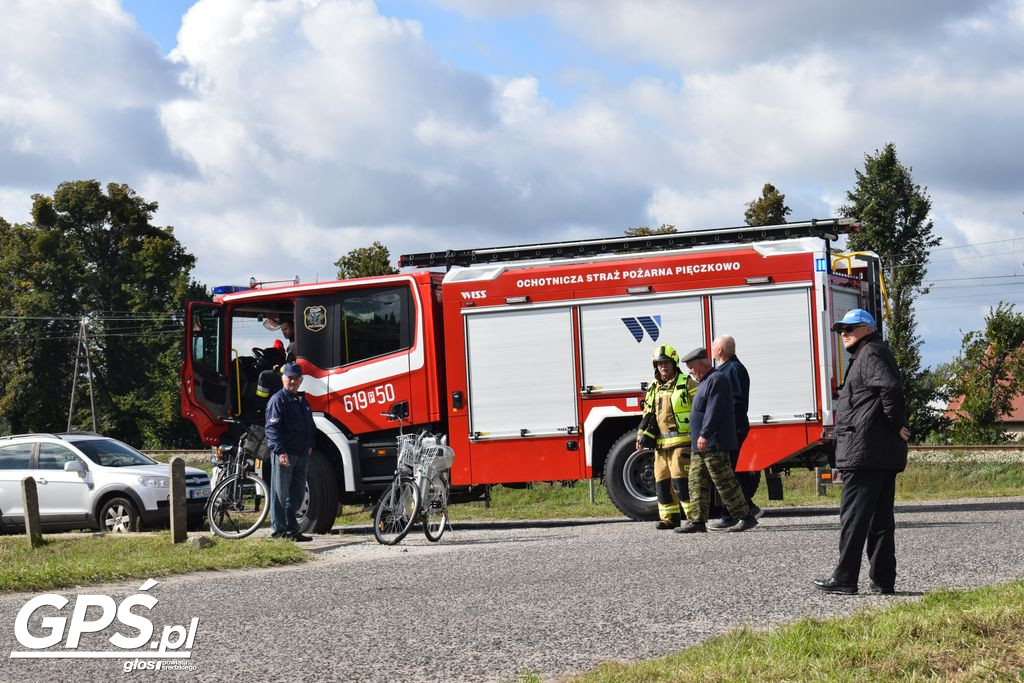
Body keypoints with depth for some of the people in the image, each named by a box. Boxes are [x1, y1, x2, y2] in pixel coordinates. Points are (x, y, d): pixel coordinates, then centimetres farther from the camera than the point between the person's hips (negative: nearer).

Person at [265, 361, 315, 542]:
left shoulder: (302, 401, 19)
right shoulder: (278, 400, -7)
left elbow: (309, 425, 30)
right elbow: (272, 428, -15)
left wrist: (309, 445, 17)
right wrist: (280, 451, -23)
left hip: (301, 454, 8)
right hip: (284, 455, -8)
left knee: (297, 494, 10)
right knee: (281, 493, -5)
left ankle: (291, 529, 17)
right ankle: (279, 530, -2)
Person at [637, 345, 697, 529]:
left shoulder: (687, 384, -3)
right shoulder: (653, 389, 16)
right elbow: (648, 416, 22)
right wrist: (642, 438, 12)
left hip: (682, 443, -7)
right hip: (661, 444, 7)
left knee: (680, 480, -14)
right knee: (662, 482, 8)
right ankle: (669, 518, 16)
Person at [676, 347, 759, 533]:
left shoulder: (717, 380, -12)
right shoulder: (705, 382, 21)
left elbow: (713, 410, -21)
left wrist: (704, 435, -26)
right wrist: (697, 436, 23)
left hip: (714, 445, -11)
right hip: (700, 447, 11)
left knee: (725, 483, -8)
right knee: (696, 483, 6)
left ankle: (746, 517, -2)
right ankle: (697, 521, 5)